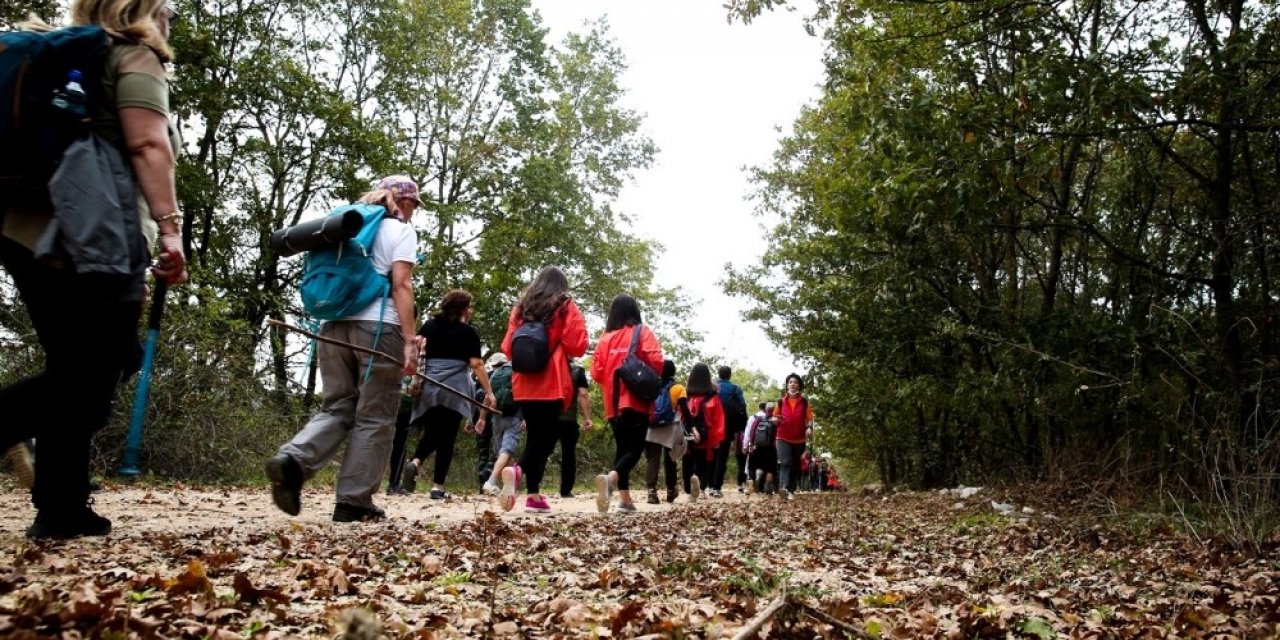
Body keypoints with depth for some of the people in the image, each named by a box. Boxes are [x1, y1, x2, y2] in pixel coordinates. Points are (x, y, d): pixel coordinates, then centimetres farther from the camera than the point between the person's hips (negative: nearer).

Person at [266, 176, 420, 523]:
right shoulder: (400, 230, 3)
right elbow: (401, 286, -7)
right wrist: (409, 341, -10)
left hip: (334, 324, 6)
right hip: (377, 326, -6)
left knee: (337, 407, 12)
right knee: (374, 417, 2)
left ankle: (292, 459, -13)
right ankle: (354, 501, 1)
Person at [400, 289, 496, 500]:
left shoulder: (429, 325, 12)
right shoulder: (468, 332, 1)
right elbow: (476, 364, -5)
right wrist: (489, 391, -3)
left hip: (429, 387, 3)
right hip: (455, 389, -3)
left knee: (431, 433, 15)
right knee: (447, 438, 2)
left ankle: (414, 462, -13)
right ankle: (438, 487, 0)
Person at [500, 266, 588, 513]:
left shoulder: (521, 307, 13)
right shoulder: (566, 307, 1)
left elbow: (507, 347, 12)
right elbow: (577, 346, -6)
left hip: (524, 384, 4)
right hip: (552, 384, -4)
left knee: (535, 437, 10)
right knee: (545, 438, 0)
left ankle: (533, 494, 1)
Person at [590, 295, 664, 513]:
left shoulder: (605, 338, 9)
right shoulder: (642, 332, 0)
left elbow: (596, 372, 4)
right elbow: (655, 362, -12)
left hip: (613, 403, 4)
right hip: (636, 401, -4)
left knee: (622, 448, 13)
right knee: (635, 448, -4)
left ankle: (624, 498, 7)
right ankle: (610, 478, -30)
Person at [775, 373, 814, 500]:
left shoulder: (804, 402, 4)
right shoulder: (781, 401, 4)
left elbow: (809, 418, 3)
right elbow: (775, 418, 11)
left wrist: (809, 428, -17)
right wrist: (776, 420, -12)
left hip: (799, 439, 2)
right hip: (783, 438, -2)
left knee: (795, 466, 8)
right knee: (785, 462, -21)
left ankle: (791, 491, 17)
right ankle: (783, 487, -37)